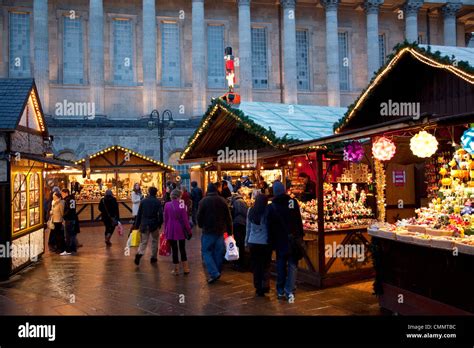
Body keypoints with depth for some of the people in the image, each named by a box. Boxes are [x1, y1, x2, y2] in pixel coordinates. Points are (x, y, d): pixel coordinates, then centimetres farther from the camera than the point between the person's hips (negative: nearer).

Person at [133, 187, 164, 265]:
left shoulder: (143, 201, 3)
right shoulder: (158, 202, -5)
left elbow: (139, 214, 4)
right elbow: (160, 214, -9)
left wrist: (137, 225, 10)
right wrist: (160, 224, 3)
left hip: (144, 224, 2)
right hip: (154, 225, -2)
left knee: (143, 241, 6)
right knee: (154, 241, 16)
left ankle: (139, 253, -19)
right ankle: (154, 257, 19)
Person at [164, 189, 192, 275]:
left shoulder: (167, 205, -3)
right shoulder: (182, 205, -11)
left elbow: (166, 219, 4)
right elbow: (185, 219, -9)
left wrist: (166, 230, 15)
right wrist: (189, 230, -1)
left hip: (171, 230, 1)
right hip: (180, 230, -1)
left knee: (174, 249, 8)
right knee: (182, 249, 13)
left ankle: (176, 270, 13)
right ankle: (185, 268, 18)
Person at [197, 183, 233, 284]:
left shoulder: (204, 201, -8)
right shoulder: (223, 201, 3)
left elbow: (199, 216, -8)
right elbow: (228, 218, 4)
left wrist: (201, 226, 11)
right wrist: (229, 231, 9)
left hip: (208, 231, -4)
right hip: (220, 230, 4)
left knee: (206, 251, 3)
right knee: (218, 252, 12)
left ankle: (214, 273, -10)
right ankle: (217, 272, 18)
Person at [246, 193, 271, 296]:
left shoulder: (251, 211, 0)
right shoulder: (268, 211, -12)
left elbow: (248, 227, 9)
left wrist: (247, 241, 18)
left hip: (253, 242, 3)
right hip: (266, 242, -3)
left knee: (256, 266, 12)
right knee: (266, 266, 11)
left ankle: (258, 288, 17)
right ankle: (265, 286, 4)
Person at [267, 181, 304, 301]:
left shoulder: (272, 207, -4)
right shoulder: (293, 202, -6)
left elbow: (270, 226, -1)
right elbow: (299, 221, -3)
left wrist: (272, 242, 6)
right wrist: (300, 235, 4)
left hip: (280, 241, 1)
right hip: (293, 239, -1)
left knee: (281, 265, 14)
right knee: (292, 265, 3)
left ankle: (280, 291, 21)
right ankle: (290, 291, -6)